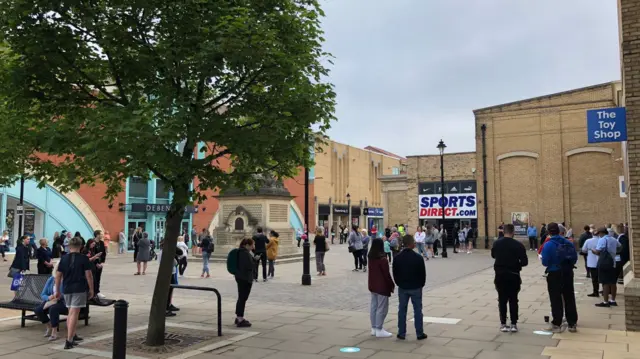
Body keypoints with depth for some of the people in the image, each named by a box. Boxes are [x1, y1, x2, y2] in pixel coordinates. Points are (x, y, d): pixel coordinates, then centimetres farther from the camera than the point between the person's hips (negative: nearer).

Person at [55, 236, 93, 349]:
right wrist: (91, 289, 0)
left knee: (70, 312, 19)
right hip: (79, 289, -5)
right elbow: (89, 275, -8)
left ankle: (72, 336, 30)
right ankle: (69, 341, -9)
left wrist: (57, 290, 16)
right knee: (74, 313, -5)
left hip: (67, 289, 5)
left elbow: (58, 275, 8)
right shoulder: (84, 258, -6)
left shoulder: (64, 258, 6)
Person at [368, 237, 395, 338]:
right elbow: (386, 274, -16)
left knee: (373, 307, 13)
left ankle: (374, 328, 21)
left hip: (373, 286, 8)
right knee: (382, 308, 0)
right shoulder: (383, 259, -20)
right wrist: (392, 285, -5)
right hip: (382, 287, -8)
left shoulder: (371, 257, 3)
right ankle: (379, 330, 2)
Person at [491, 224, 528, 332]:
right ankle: (514, 324, 11)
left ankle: (503, 324, 9)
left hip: (500, 275, 2)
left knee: (502, 300, 8)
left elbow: (493, 255, 16)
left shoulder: (497, 243, -1)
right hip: (513, 275, -2)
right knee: (513, 300, 8)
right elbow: (525, 262, -12)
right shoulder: (518, 245, -13)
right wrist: (516, 265, 7)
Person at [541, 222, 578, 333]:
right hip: (568, 273, 4)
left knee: (556, 299, 7)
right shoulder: (568, 243, -2)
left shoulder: (548, 245, -15)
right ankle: (572, 324, 22)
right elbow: (575, 258, 2)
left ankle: (557, 324, 12)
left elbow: (545, 262, -15)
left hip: (554, 274, -4)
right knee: (569, 298, 14)